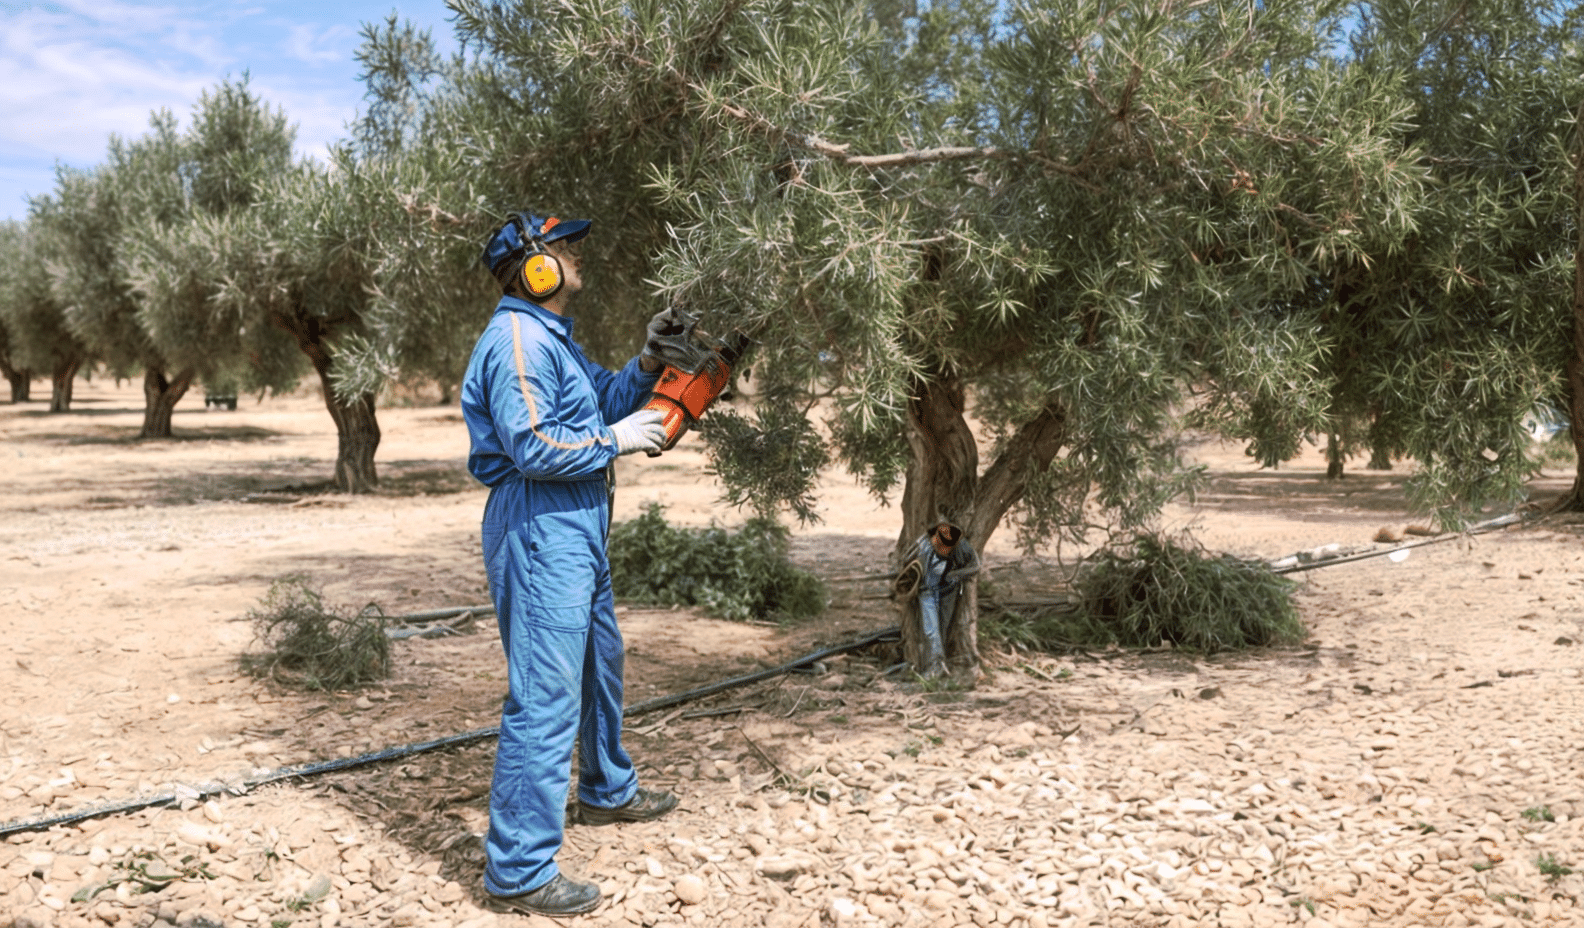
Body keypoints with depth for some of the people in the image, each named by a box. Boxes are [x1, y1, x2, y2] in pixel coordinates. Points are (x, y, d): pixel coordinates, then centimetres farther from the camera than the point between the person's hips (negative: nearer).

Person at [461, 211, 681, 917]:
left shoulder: (552, 337, 17)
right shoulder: (518, 340, -17)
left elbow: (604, 398, 21)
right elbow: (533, 447, -25)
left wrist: (647, 365, 6)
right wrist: (615, 440, -15)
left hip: (576, 530, 11)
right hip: (541, 533, -11)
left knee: (599, 665, 26)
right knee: (546, 698, -9)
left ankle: (607, 792, 47)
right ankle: (518, 872, -2)